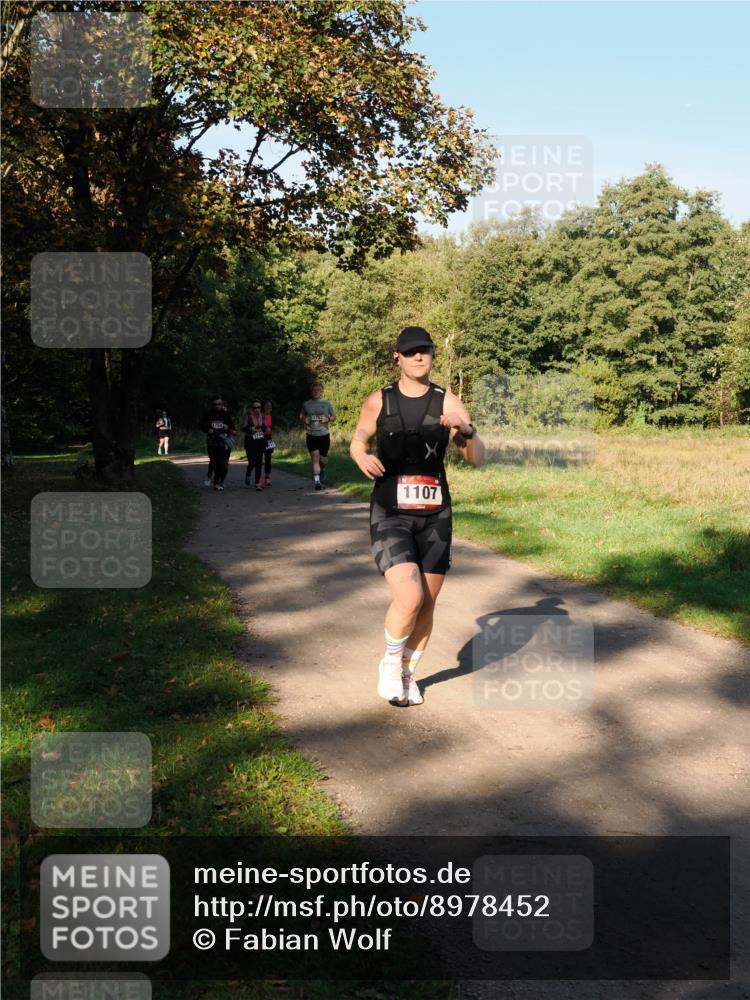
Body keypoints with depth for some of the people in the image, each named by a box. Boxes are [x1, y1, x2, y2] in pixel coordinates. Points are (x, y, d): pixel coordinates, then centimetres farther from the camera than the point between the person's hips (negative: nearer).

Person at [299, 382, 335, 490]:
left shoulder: (326, 403, 3)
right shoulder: (306, 404, 4)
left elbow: (334, 416, 10)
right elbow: (301, 415, 17)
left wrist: (328, 419, -12)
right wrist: (304, 420, -6)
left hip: (324, 435, 1)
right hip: (311, 436, -1)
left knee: (323, 459, 8)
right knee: (315, 458, -11)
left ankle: (322, 469, 43)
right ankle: (317, 481, -11)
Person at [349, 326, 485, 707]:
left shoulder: (447, 402, 0)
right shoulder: (378, 401, 0)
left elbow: (477, 459, -3)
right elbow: (357, 441, 16)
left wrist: (466, 432, -24)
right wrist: (362, 457, -8)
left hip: (434, 516, 2)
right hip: (390, 515, -2)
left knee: (427, 605, 8)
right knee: (409, 597, -19)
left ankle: (407, 673, 31)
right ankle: (390, 663, 9)